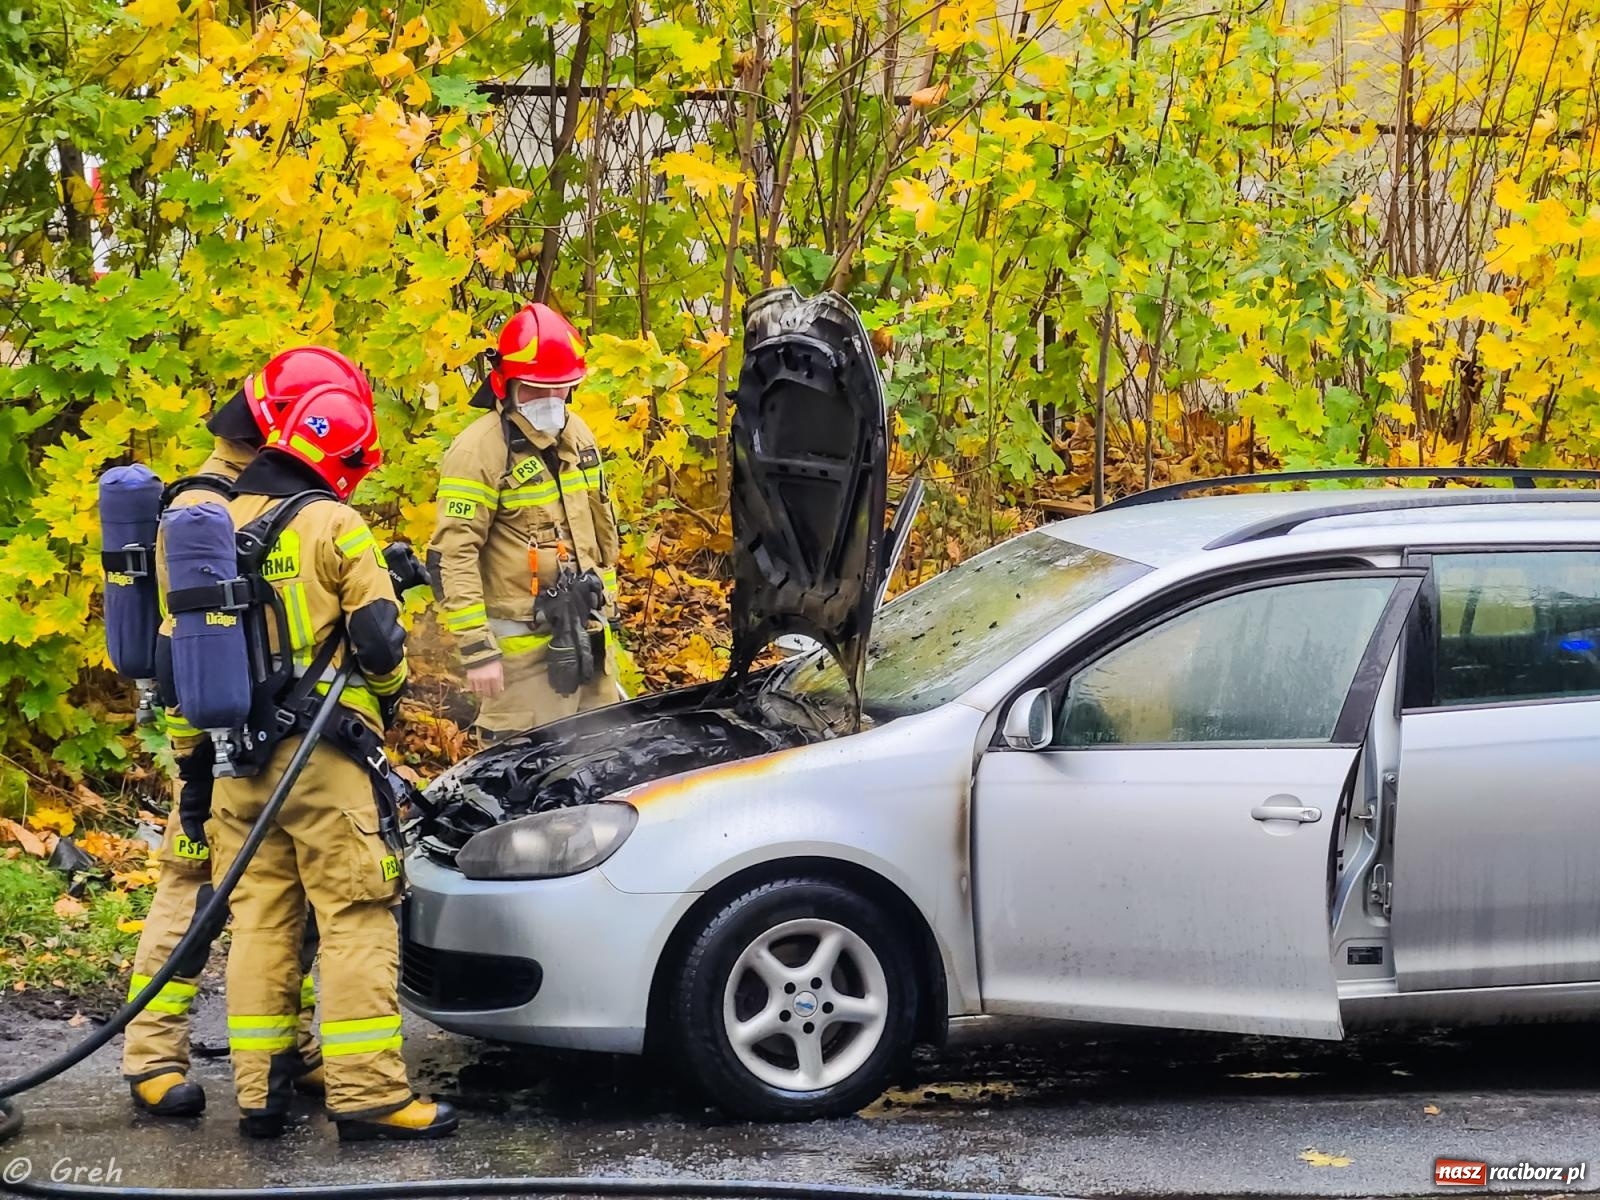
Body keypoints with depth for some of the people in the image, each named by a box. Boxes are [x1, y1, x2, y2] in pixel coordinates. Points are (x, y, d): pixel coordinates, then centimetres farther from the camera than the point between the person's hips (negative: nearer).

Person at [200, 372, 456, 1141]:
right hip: (324, 758, -6)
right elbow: (379, 640, -10)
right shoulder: (333, 525, -8)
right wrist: (386, 696, 10)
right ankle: (368, 1094, -8)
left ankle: (259, 1093, 10)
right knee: (355, 922, -4)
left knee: (259, 923, 10)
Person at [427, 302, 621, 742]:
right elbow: (452, 558, -19)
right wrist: (476, 649, -22)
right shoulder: (480, 450, -15)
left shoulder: (577, 434, 10)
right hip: (523, 647, -8)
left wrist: (606, 604, 23)